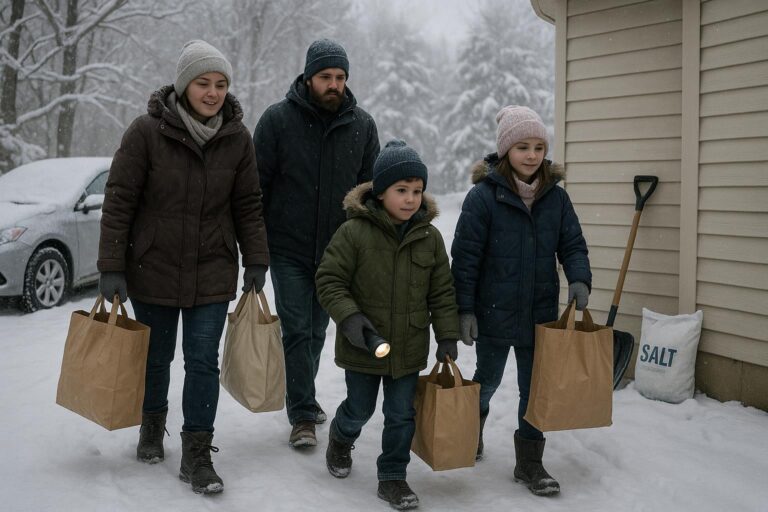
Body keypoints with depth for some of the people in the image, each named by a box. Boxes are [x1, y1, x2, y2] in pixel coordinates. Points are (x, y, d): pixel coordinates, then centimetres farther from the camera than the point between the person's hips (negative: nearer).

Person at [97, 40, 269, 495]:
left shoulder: (237, 138, -3)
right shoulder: (147, 132, -11)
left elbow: (248, 205, 5)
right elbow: (119, 201, -9)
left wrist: (256, 262, 3)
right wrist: (111, 267, -10)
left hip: (212, 273, 1)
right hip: (153, 269, -1)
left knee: (204, 361, -2)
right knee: (156, 357, 14)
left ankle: (197, 454, 10)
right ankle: (153, 426, 40)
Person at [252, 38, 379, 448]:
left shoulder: (362, 125, 2)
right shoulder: (278, 119, -6)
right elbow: (257, 184, -4)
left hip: (336, 249, 3)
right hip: (289, 249, -3)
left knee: (317, 330, 16)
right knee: (297, 330, -3)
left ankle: (301, 396, 35)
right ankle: (303, 415, 6)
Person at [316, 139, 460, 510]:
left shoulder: (430, 236, -3)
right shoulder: (354, 232, -15)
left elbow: (442, 292, 3)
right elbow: (329, 279, -11)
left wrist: (447, 337, 0)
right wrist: (349, 316, -23)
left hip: (409, 347, 3)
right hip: (363, 345, -2)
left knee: (402, 415, 9)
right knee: (359, 410, 15)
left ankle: (392, 477, 26)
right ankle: (340, 438, 48)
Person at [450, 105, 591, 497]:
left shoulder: (556, 196, -1)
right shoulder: (484, 196, -13)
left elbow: (573, 245, 5)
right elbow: (465, 256, -12)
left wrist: (579, 278, -14)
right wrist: (464, 309, -13)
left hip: (541, 313, 3)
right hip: (494, 313, -3)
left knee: (536, 388, 9)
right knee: (488, 380, 16)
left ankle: (529, 462, 23)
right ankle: (472, 426, 46)